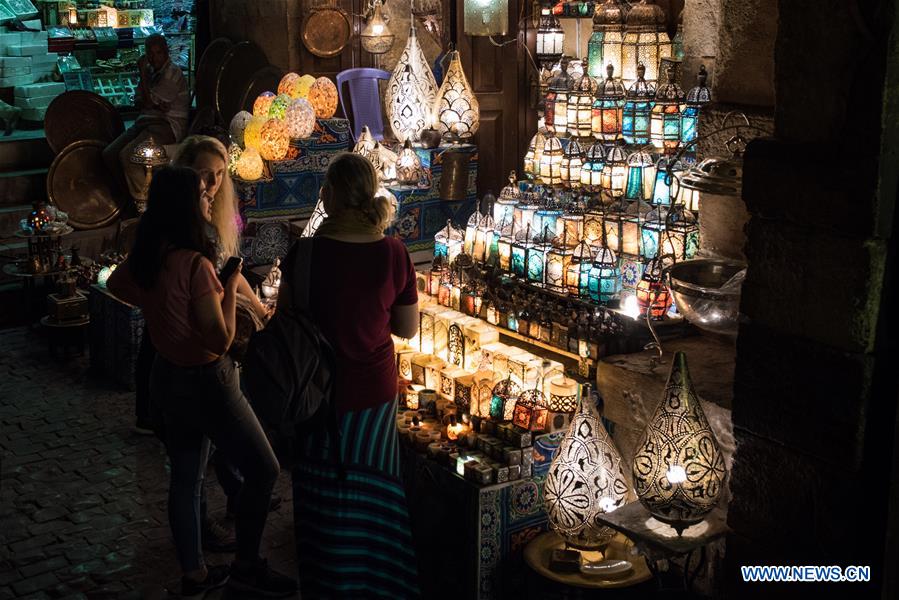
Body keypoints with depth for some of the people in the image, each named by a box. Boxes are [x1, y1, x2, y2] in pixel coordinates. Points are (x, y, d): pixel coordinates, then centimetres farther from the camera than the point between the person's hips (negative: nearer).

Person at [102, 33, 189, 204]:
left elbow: (149, 100, -12)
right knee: (109, 154, -9)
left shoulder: (173, 72, -8)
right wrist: (156, 104, -11)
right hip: (145, 122, 8)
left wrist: (142, 73, -8)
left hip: (168, 125, -8)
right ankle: (129, 192, 3)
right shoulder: (150, 70, 17)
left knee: (127, 155, -28)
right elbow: (137, 101, 11)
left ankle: (143, 201, -14)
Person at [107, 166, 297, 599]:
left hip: (168, 378, 9)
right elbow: (220, 339, -25)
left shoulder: (145, 257, -2)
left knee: (185, 477, 18)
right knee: (263, 469, 7)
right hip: (205, 382, -8)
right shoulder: (196, 263, -27)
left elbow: (114, 284, 21)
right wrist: (230, 286, -15)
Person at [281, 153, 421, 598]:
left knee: (325, 499, 17)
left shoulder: (304, 254, -17)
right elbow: (408, 328, -2)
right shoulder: (394, 255, -12)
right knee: (368, 493, 20)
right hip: (375, 391, 2)